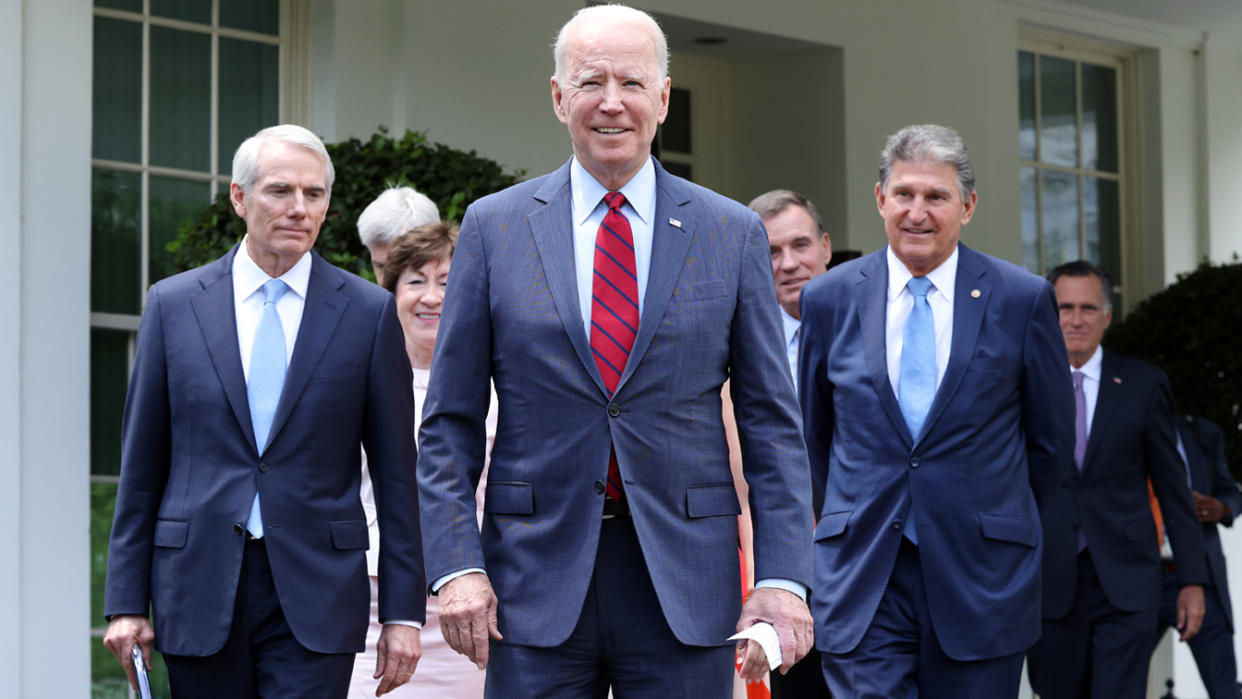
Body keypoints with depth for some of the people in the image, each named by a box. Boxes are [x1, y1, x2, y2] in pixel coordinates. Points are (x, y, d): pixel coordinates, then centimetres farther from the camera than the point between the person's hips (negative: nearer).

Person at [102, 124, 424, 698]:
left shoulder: (369, 312, 3)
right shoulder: (174, 305, 6)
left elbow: (396, 472, 4)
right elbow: (141, 465, 7)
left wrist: (403, 613, 0)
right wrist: (126, 602, 2)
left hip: (315, 596, -1)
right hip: (199, 589, 1)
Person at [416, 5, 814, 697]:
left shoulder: (734, 234, 5)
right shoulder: (494, 226, 5)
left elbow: (772, 424, 4)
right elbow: (450, 423, 5)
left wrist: (782, 579, -5)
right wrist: (456, 564, -6)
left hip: (685, 585, 0)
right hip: (536, 578, 0)